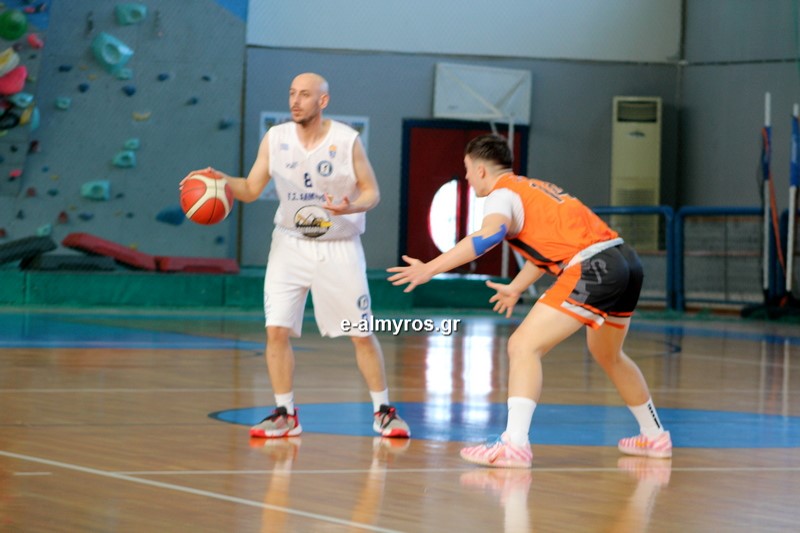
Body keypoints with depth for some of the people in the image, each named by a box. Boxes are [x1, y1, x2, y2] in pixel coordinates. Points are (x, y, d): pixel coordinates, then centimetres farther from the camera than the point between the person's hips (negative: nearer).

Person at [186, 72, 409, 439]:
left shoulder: (347, 140, -11)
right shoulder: (275, 139, -3)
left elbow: (371, 192, -5)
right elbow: (251, 189, 2)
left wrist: (350, 208, -26)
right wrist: (222, 181, -18)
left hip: (339, 248, -2)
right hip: (290, 244, 2)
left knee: (362, 335, 2)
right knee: (277, 330, -8)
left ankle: (383, 411, 18)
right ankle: (285, 415, 4)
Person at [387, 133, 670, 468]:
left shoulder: (502, 193, -1)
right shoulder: (534, 189, 25)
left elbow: (488, 236, -23)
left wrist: (430, 269, -24)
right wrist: (516, 288, 35)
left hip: (593, 270, -9)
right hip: (627, 261, 9)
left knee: (523, 346, -10)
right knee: (608, 355, 30)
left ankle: (514, 445, -22)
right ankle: (655, 436, 41)